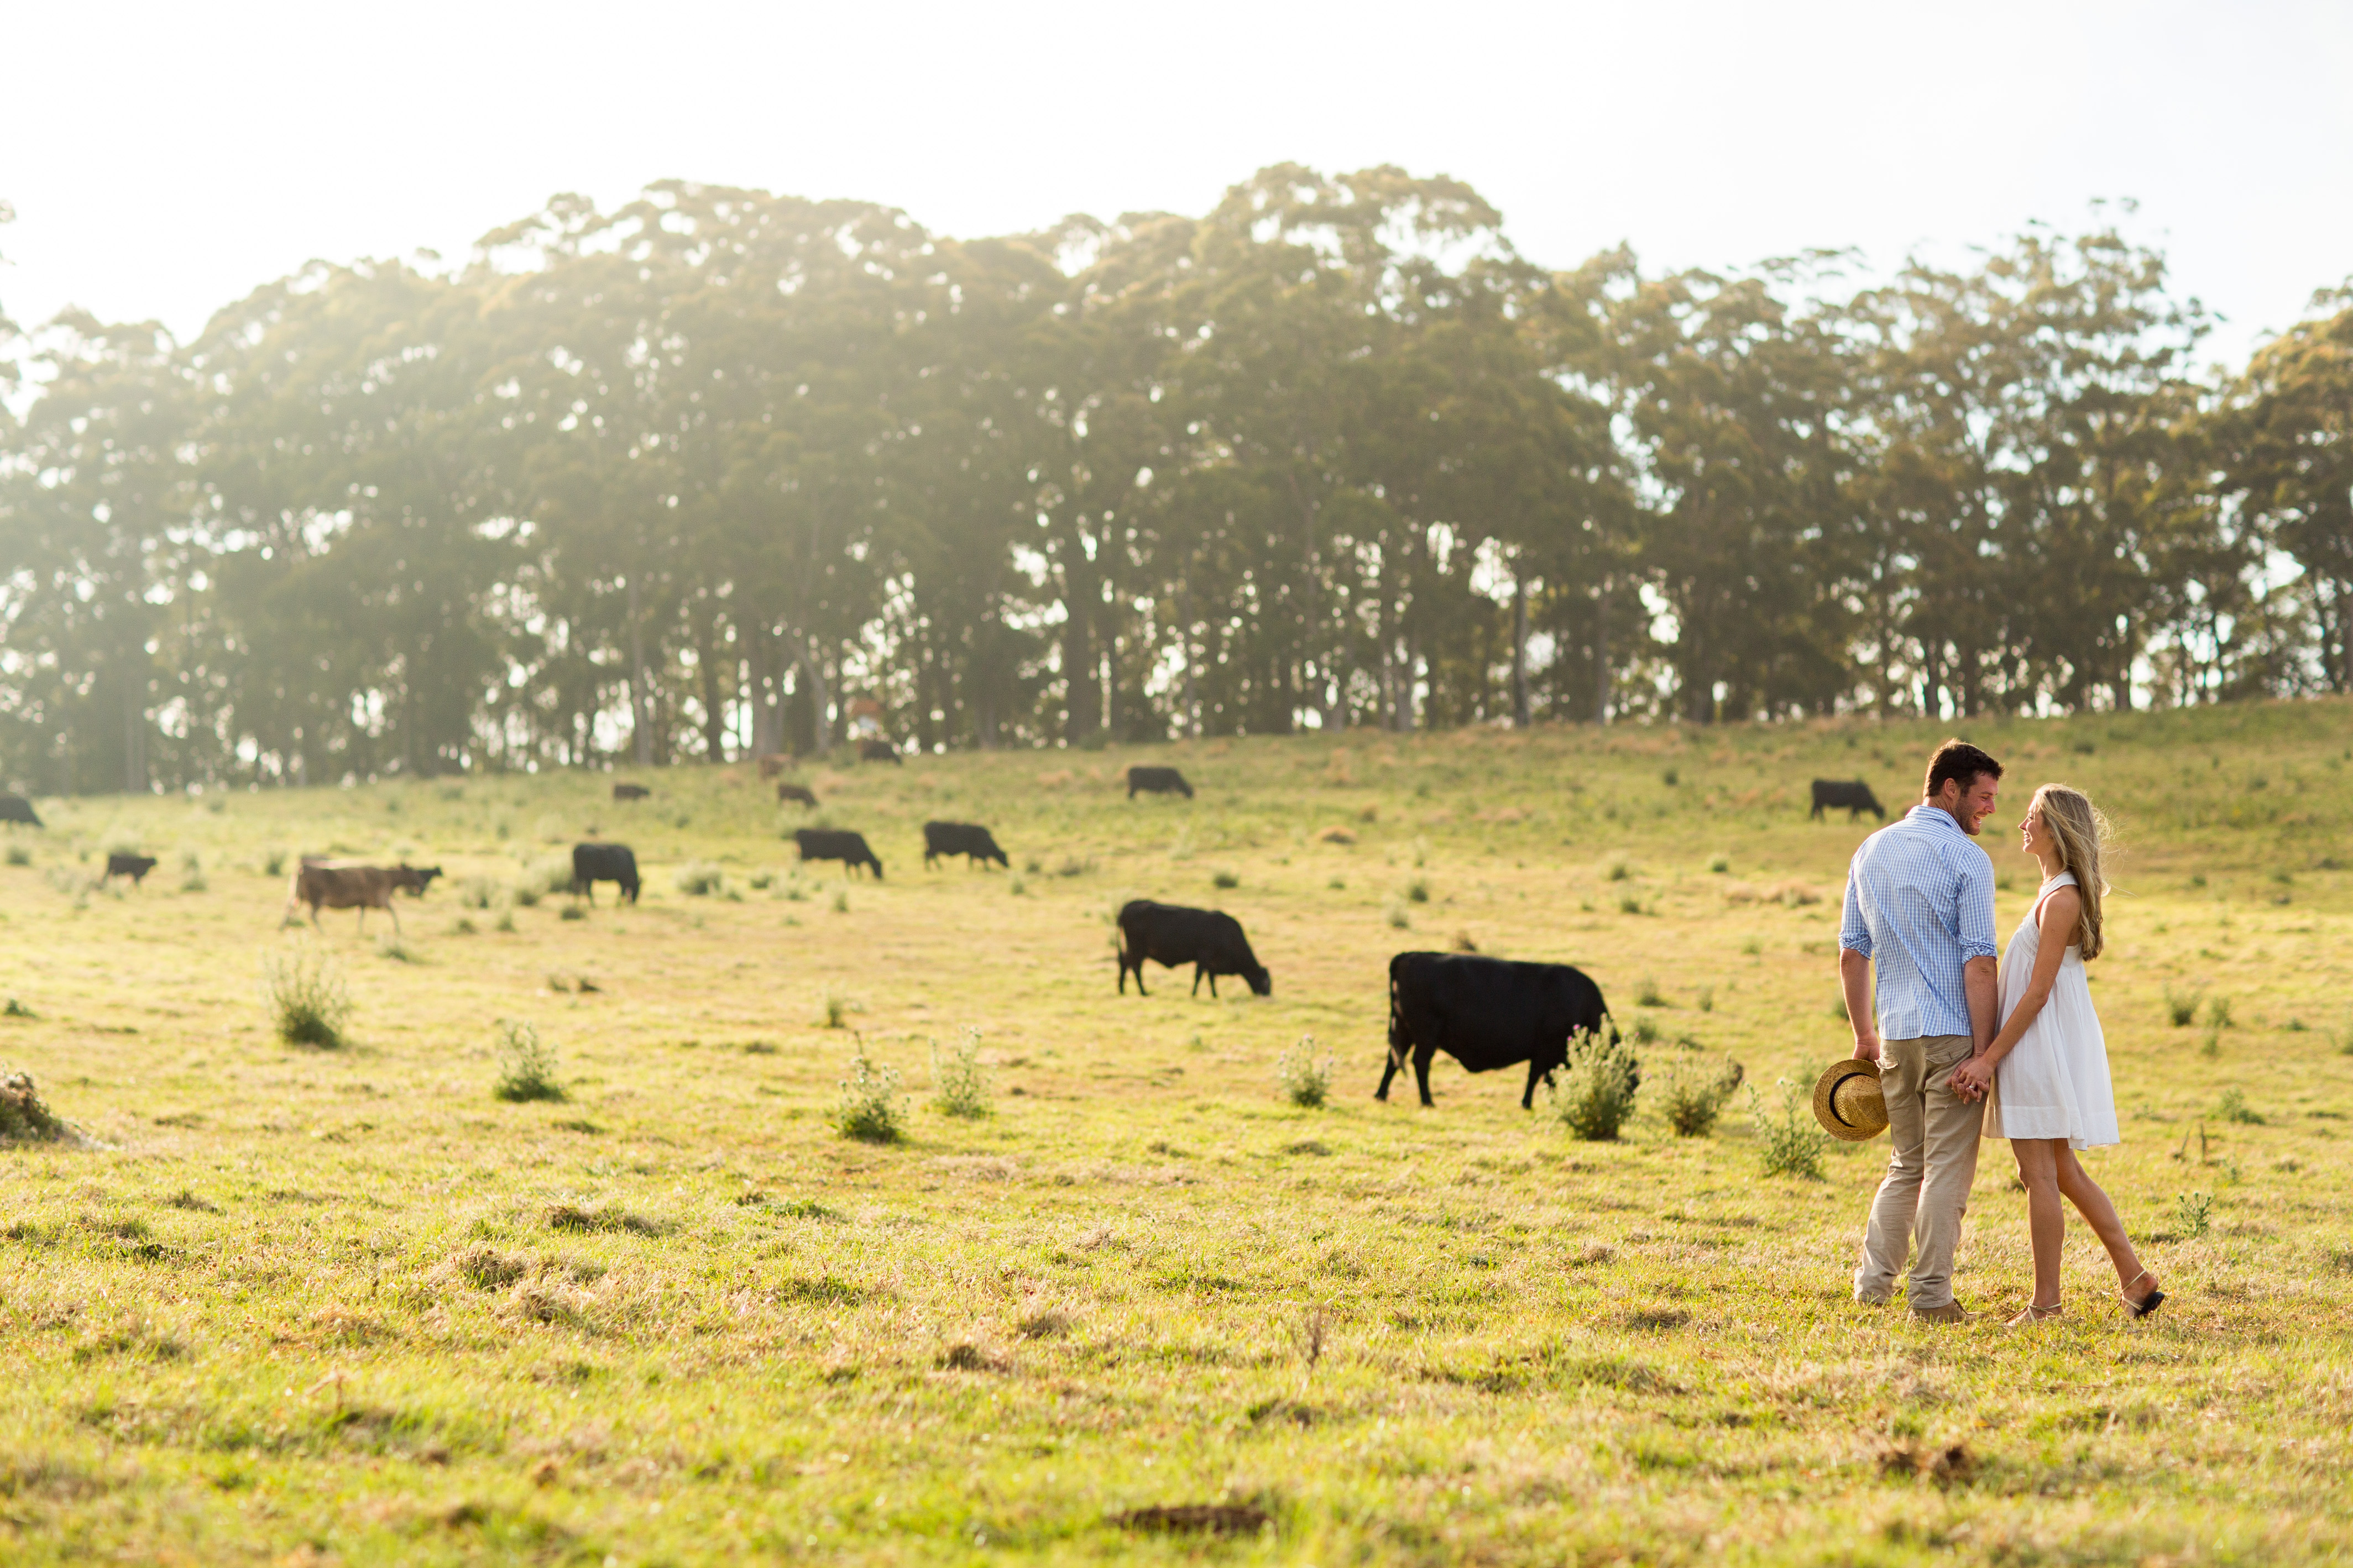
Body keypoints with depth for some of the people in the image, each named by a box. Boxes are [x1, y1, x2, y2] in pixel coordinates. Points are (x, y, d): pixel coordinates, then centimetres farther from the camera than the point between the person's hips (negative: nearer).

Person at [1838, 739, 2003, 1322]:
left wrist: (1865, 1035, 20)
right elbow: (1978, 965, -15)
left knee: (1907, 1164, 18)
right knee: (1947, 1169, 0)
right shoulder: (1966, 859, -10)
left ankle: (1874, 1281, 12)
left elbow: (1851, 952, 13)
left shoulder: (1870, 851, 11)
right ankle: (1932, 1296, 1)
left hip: (1895, 1035, 6)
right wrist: (1983, 1052, -14)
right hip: (1952, 1034, -6)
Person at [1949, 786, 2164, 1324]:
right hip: (2043, 1050, 10)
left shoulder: (2061, 900, -16)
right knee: (2064, 1173, 14)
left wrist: (1991, 1056, -17)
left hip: (2042, 1047, -10)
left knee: (2041, 1175, -4)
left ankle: (2045, 1304, 1)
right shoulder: (2058, 891, 14)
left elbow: (2038, 992, -18)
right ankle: (2135, 1278, 15)